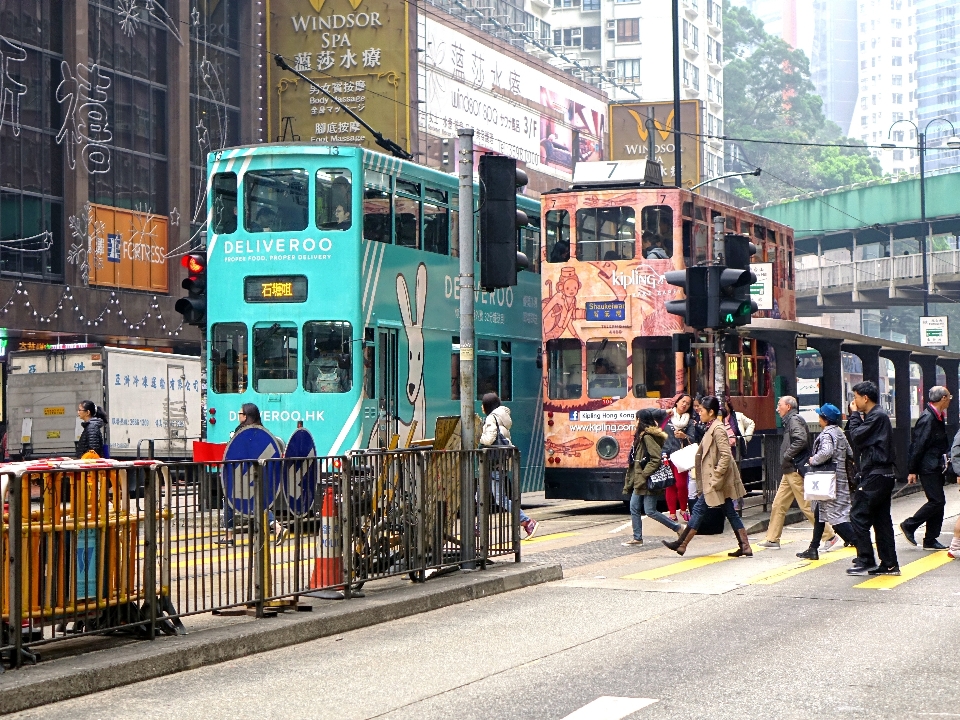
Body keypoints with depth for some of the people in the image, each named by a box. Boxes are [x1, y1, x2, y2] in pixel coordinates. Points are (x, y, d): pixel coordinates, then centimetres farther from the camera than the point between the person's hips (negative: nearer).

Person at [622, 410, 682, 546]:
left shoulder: (648, 437, -15)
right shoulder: (641, 436, 15)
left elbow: (656, 459, -22)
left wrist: (644, 474, -20)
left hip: (648, 482, -10)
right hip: (640, 482, 10)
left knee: (650, 511, -7)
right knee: (634, 509, 8)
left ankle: (678, 528, 1)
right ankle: (637, 538, 13)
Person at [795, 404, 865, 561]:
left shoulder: (827, 434, -15)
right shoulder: (840, 433, 13)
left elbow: (826, 452, -33)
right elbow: (850, 453, 16)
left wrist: (813, 460, -18)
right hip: (840, 477, 10)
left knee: (837, 517, -11)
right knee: (819, 513, 20)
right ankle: (813, 549, 26)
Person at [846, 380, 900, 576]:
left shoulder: (877, 416, -13)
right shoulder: (876, 416, 18)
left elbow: (857, 437, -18)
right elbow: (851, 437, 16)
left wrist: (854, 415, -6)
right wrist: (855, 416, 5)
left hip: (875, 476, -10)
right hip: (883, 475, 10)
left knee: (859, 516, -7)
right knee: (882, 519, 10)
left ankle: (865, 562, -6)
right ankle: (889, 564, 11)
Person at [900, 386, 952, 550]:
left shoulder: (938, 417, 12)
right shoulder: (927, 418, -18)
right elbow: (918, 445, -18)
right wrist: (912, 470, -18)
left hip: (936, 467, 10)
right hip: (928, 468, -10)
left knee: (938, 502, 9)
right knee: (936, 501, -10)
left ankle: (930, 540, 14)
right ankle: (909, 526, 3)